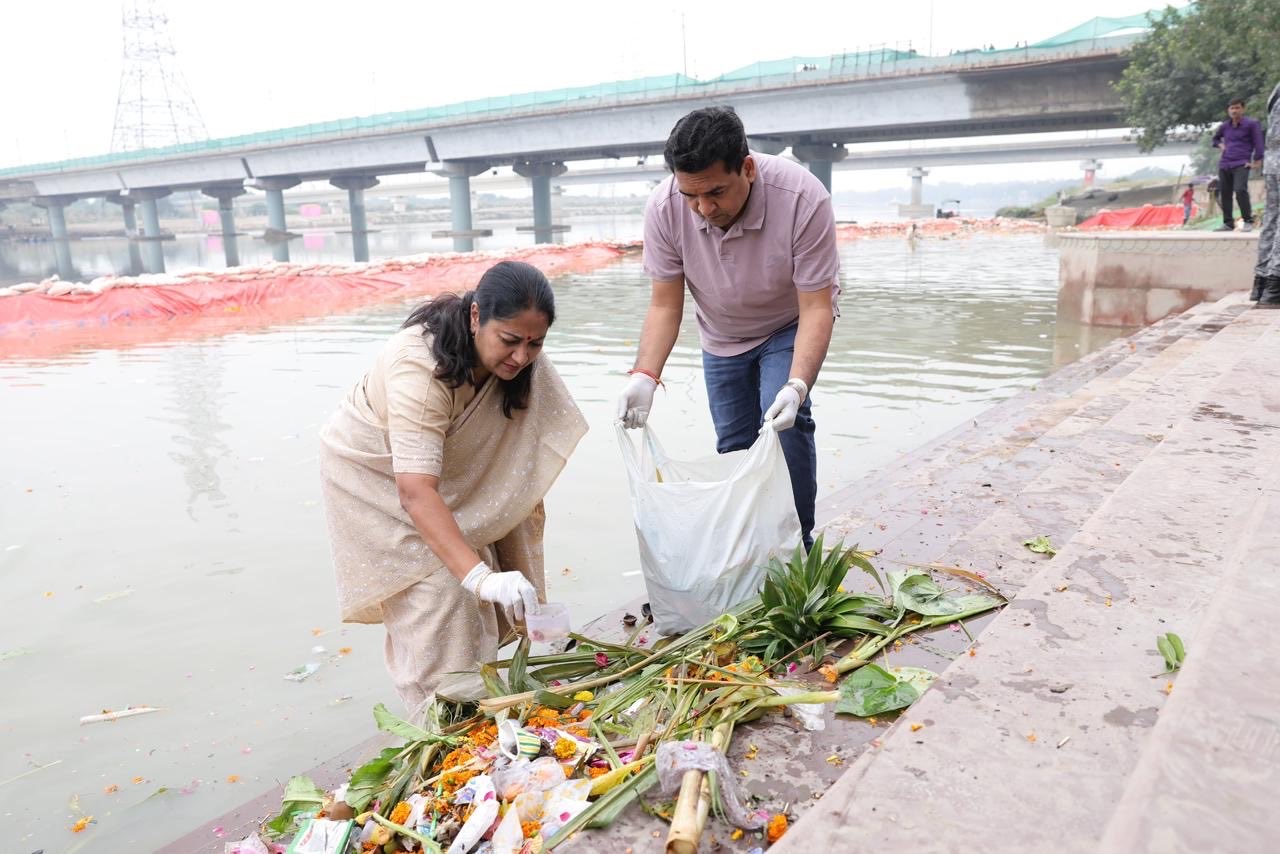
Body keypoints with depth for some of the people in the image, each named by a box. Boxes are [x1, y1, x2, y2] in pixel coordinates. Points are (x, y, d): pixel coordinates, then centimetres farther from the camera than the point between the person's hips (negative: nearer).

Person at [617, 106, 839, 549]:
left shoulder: (803, 198, -35)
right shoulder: (663, 209, -27)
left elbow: (817, 309, -31)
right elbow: (665, 306, -18)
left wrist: (797, 386, -45)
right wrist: (645, 376, -33)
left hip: (790, 325, -3)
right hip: (721, 337, 3)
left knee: (785, 422, -23)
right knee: (733, 445, 6)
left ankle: (795, 544, -8)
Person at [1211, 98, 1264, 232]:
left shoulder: (1251, 124, -2)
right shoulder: (1224, 126, 12)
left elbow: (1258, 143, -4)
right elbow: (1215, 138, 33)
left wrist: (1256, 163, -9)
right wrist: (1220, 145, 11)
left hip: (1241, 164, -6)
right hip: (1224, 165, 6)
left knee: (1240, 191, -22)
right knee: (1225, 194, 5)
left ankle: (1248, 221, -15)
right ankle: (1228, 223, 14)